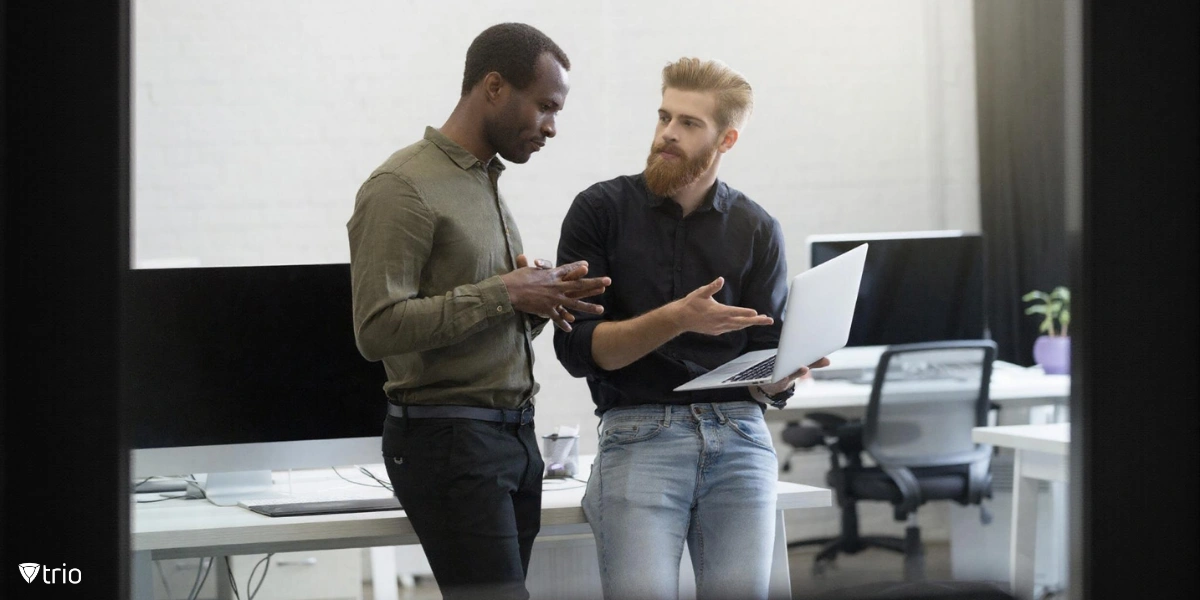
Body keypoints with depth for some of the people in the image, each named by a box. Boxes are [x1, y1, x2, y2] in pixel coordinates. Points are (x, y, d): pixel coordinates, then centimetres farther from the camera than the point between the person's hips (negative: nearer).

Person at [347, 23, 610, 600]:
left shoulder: (488, 182, 18)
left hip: (514, 434, 8)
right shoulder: (402, 187, -10)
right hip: (448, 438, -8)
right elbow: (377, 328, -18)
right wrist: (503, 294, -16)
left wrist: (541, 301, 1)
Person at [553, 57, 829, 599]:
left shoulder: (756, 232, 10)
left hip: (738, 433, 2)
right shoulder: (602, 210, 4)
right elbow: (577, 347, -4)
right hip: (638, 432, -2)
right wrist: (675, 320, -17)